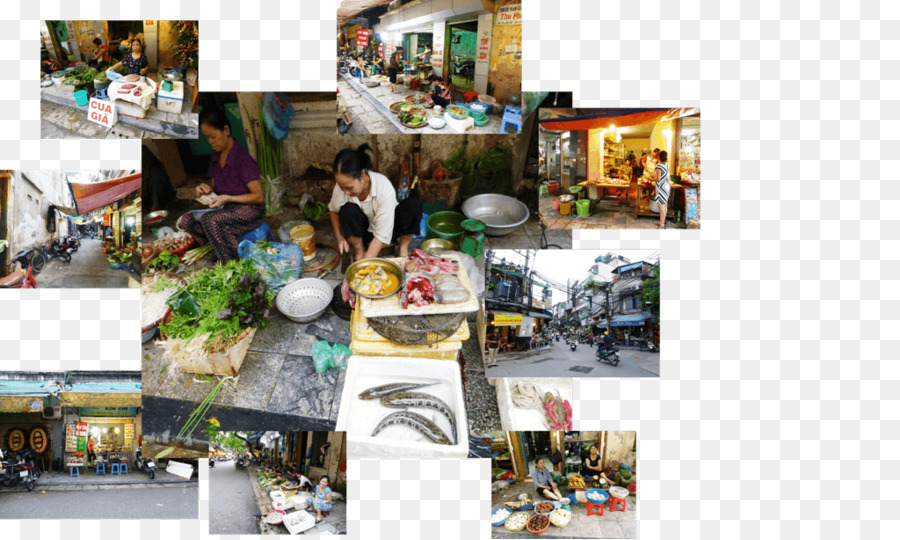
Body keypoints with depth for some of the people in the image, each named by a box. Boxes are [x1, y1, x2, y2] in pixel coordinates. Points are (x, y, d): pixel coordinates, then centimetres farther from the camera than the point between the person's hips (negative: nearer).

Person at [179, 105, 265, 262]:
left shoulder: (243, 159, -15)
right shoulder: (216, 157, 10)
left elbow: (258, 196, -16)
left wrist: (227, 198, -22)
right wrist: (207, 189, -1)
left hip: (249, 210, -8)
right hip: (227, 209, 8)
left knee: (210, 220, -34)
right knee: (187, 220, -14)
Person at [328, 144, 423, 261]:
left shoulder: (385, 189, -35)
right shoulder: (342, 186, -25)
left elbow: (382, 235, -31)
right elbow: (334, 210, -1)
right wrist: (339, 237, -16)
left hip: (388, 228, -2)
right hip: (365, 230, 2)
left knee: (414, 205, -31)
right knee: (347, 210, -31)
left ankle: (403, 248, -6)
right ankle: (359, 251, -7)